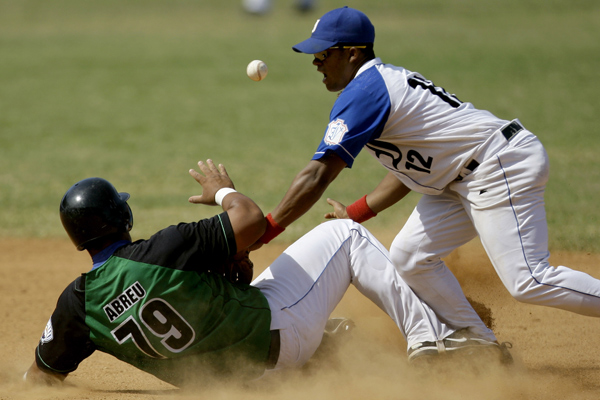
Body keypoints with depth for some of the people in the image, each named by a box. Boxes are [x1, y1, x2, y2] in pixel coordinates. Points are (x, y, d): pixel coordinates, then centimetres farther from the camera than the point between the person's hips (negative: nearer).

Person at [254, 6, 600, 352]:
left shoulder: (362, 93, -16)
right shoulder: (386, 81, 15)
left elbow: (318, 176, -23)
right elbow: (410, 167, 19)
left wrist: (263, 233, -22)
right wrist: (356, 213, 14)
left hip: (503, 166, -11)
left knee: (528, 283, -16)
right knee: (409, 256, 8)